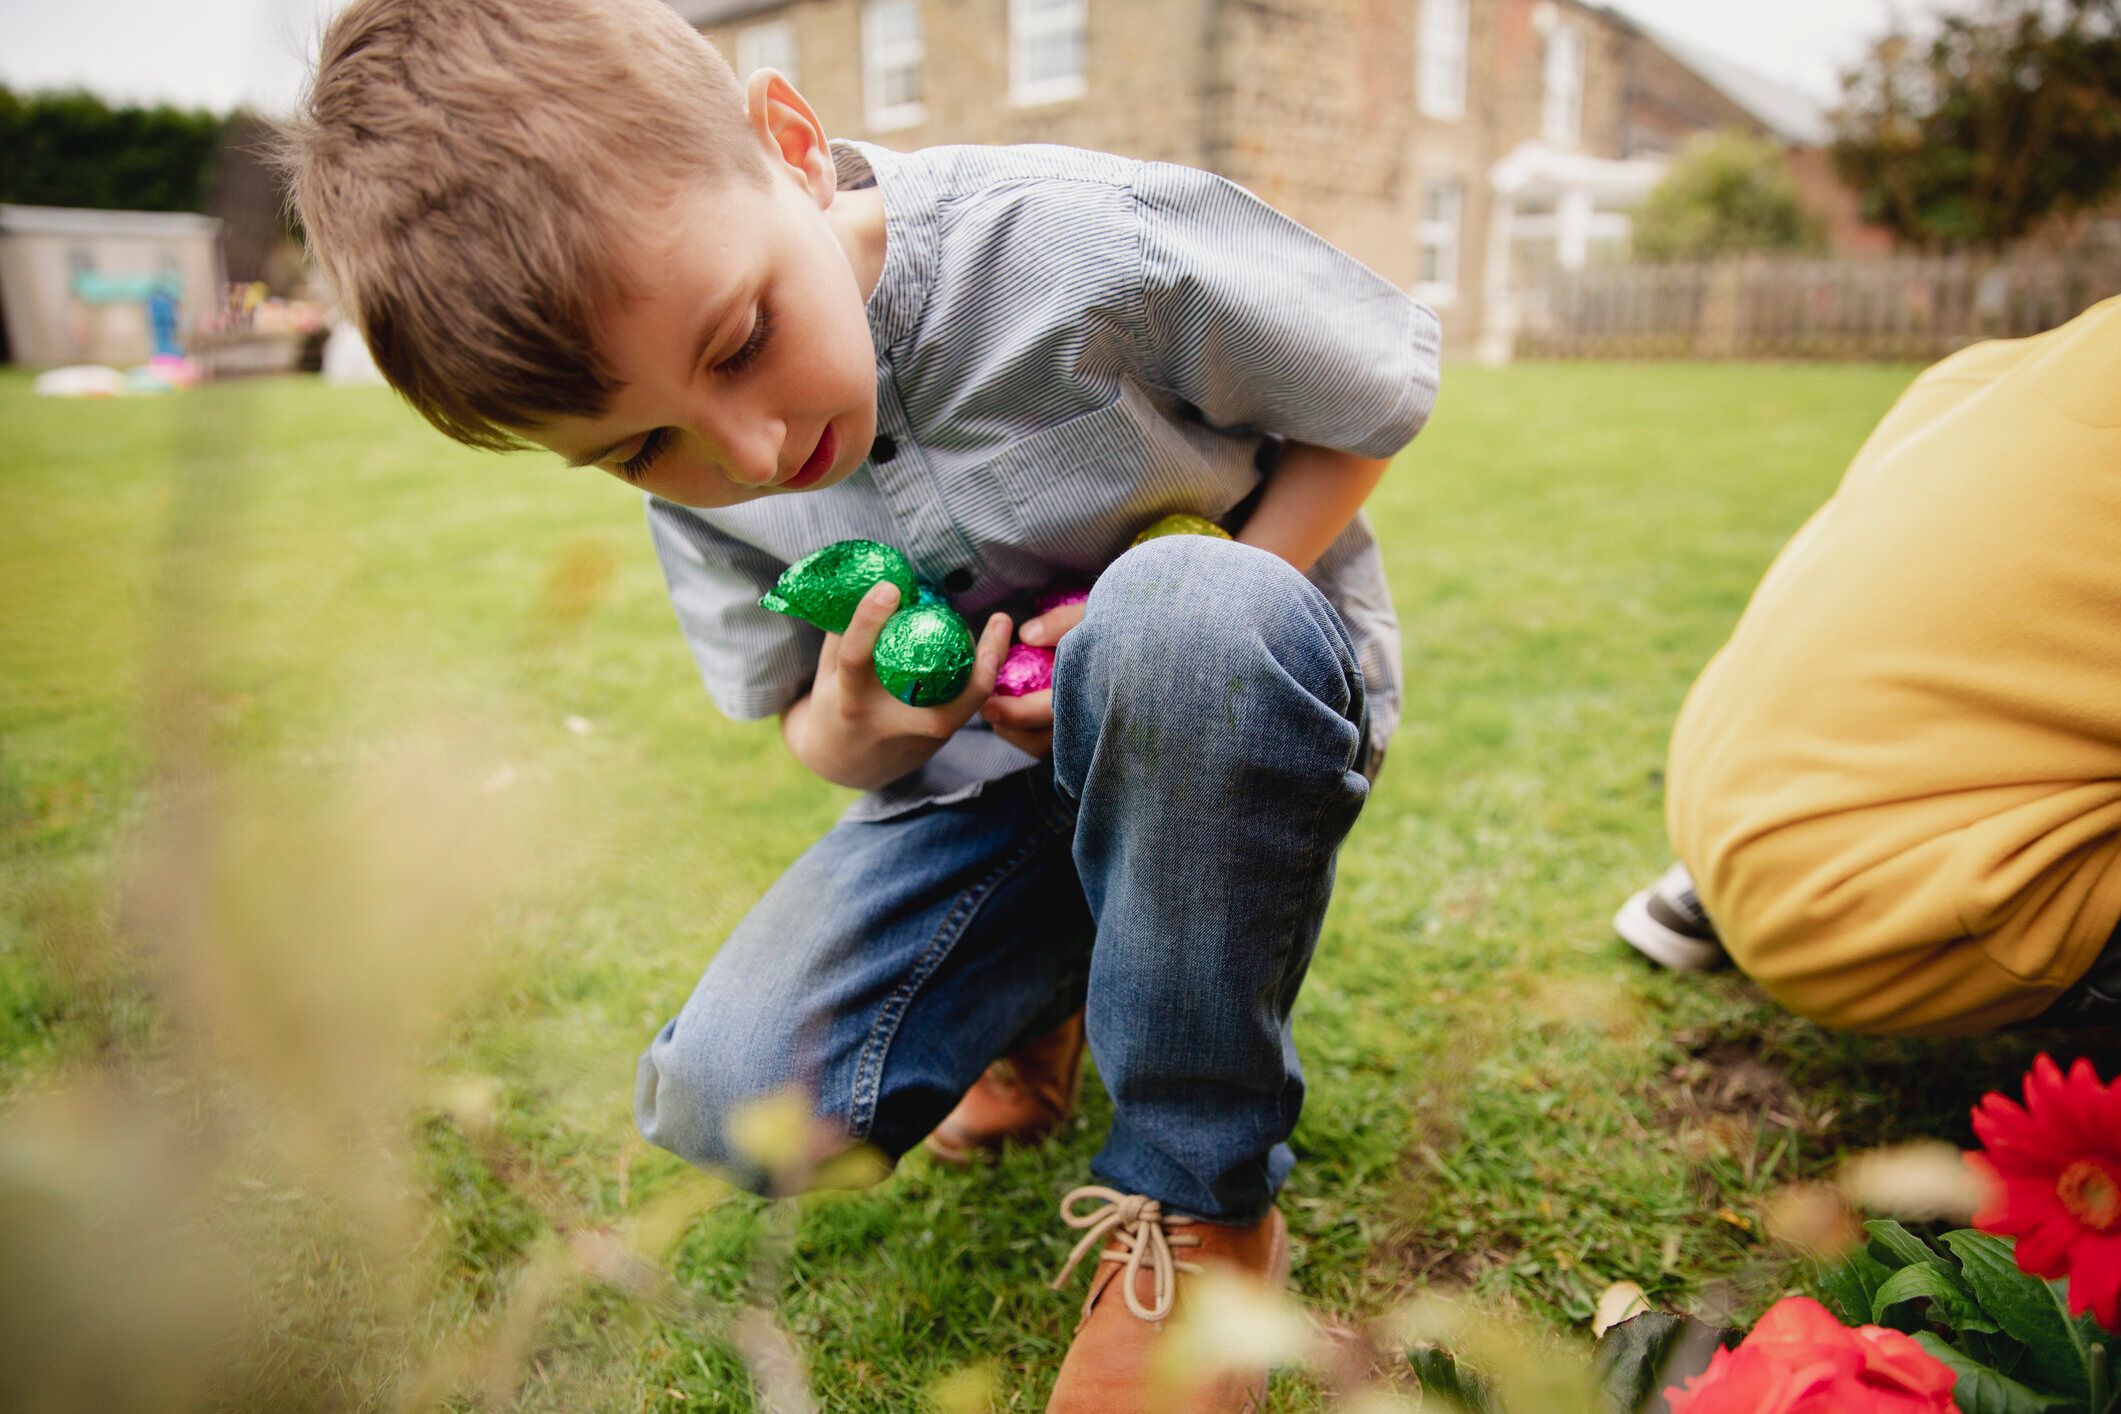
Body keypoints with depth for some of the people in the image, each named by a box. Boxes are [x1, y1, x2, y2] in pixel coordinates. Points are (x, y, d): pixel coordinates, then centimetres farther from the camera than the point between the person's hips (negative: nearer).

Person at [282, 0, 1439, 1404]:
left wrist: (1199, 637, -22)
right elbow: (814, 736, 3)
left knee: (1192, 603, -40)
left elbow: (1381, 391, -9)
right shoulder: (696, 486, -9)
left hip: (1252, 710, -2)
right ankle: (1046, 978, 17)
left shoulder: (1096, 245, -25)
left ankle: (1204, 1197, -18)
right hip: (992, 764, 3)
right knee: (729, 1101, -15)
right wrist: (851, 723, -23)